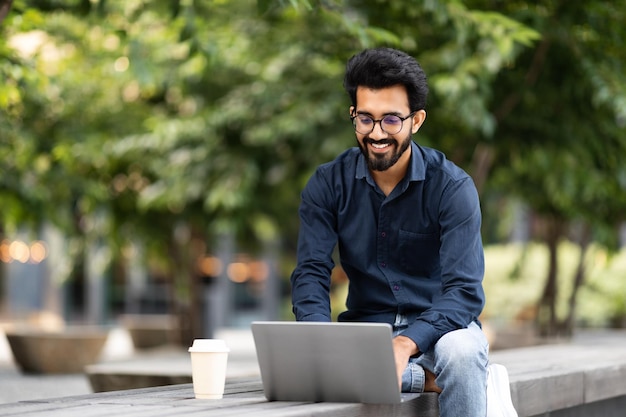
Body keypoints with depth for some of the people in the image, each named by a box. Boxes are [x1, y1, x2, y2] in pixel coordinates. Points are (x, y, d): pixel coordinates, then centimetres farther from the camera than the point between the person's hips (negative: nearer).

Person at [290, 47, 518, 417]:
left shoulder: (452, 187, -10)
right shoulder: (329, 184, -2)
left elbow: (465, 291, -19)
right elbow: (311, 273, -8)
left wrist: (405, 345, -37)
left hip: (437, 326, -2)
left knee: (461, 351, -38)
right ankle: (430, 380, -21)